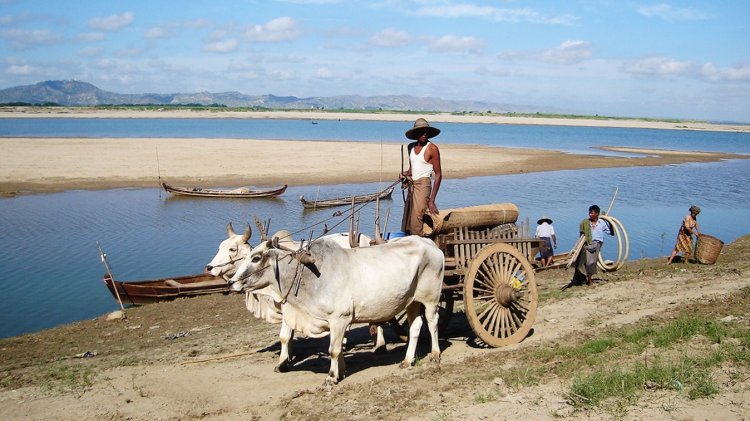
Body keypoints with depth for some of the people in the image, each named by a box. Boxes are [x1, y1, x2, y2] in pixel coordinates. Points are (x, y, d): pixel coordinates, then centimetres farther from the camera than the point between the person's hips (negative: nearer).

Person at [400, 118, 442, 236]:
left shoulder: (432, 149, -7)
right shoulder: (411, 147, 12)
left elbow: (438, 174, -7)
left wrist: (432, 200, -13)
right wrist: (406, 173, 2)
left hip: (423, 184, -7)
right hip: (412, 185, 7)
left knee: (416, 222, -16)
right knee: (406, 224, 5)